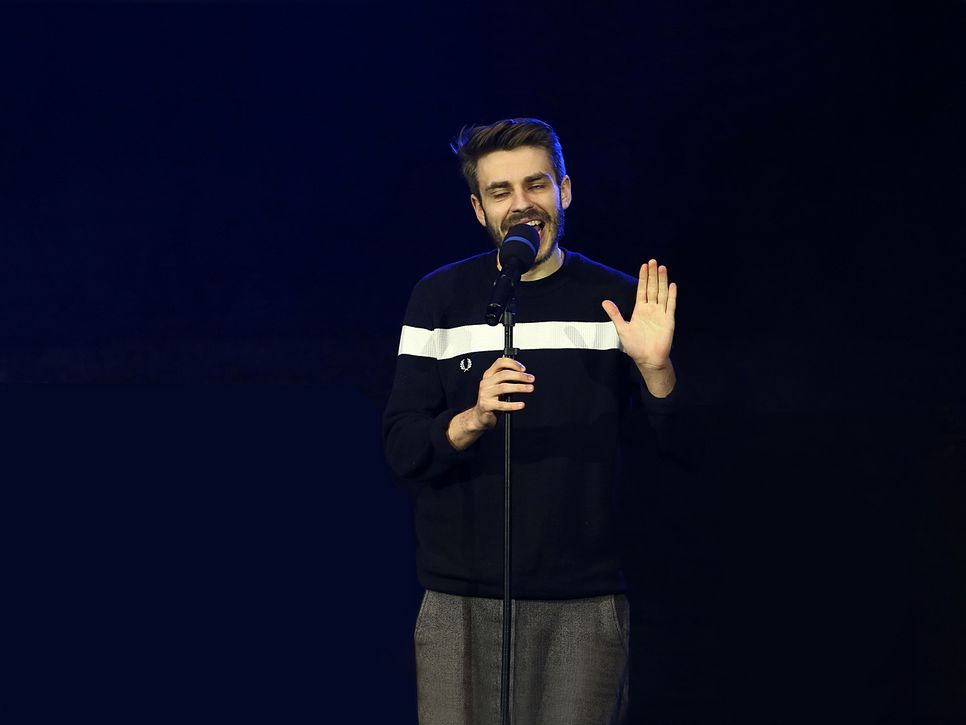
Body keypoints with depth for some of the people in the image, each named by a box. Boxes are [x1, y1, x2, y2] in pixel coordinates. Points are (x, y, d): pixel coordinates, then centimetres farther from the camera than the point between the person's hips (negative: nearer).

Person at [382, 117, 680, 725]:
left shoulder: (618, 299, 5)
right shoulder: (441, 299, 4)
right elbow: (403, 452, -2)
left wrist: (656, 369, -15)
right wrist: (472, 420, -21)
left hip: (586, 605, 0)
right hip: (463, 605, 0)